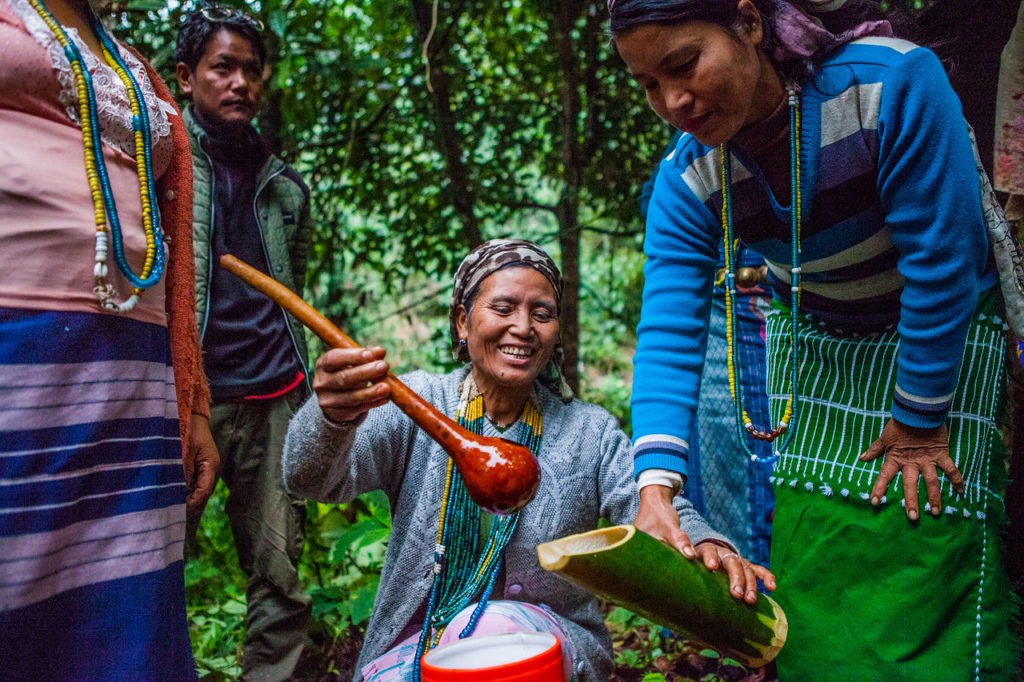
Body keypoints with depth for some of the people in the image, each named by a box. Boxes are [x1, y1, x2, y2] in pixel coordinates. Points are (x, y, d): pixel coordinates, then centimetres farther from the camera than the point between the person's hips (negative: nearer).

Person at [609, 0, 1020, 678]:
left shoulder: (893, 80, -30)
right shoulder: (687, 181, -17)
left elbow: (942, 261, -25)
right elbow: (669, 334, -23)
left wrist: (918, 422, -18)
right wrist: (656, 488, -35)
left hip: (947, 327, -3)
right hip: (816, 337, 3)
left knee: (930, 540, -7)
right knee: (811, 536, 4)